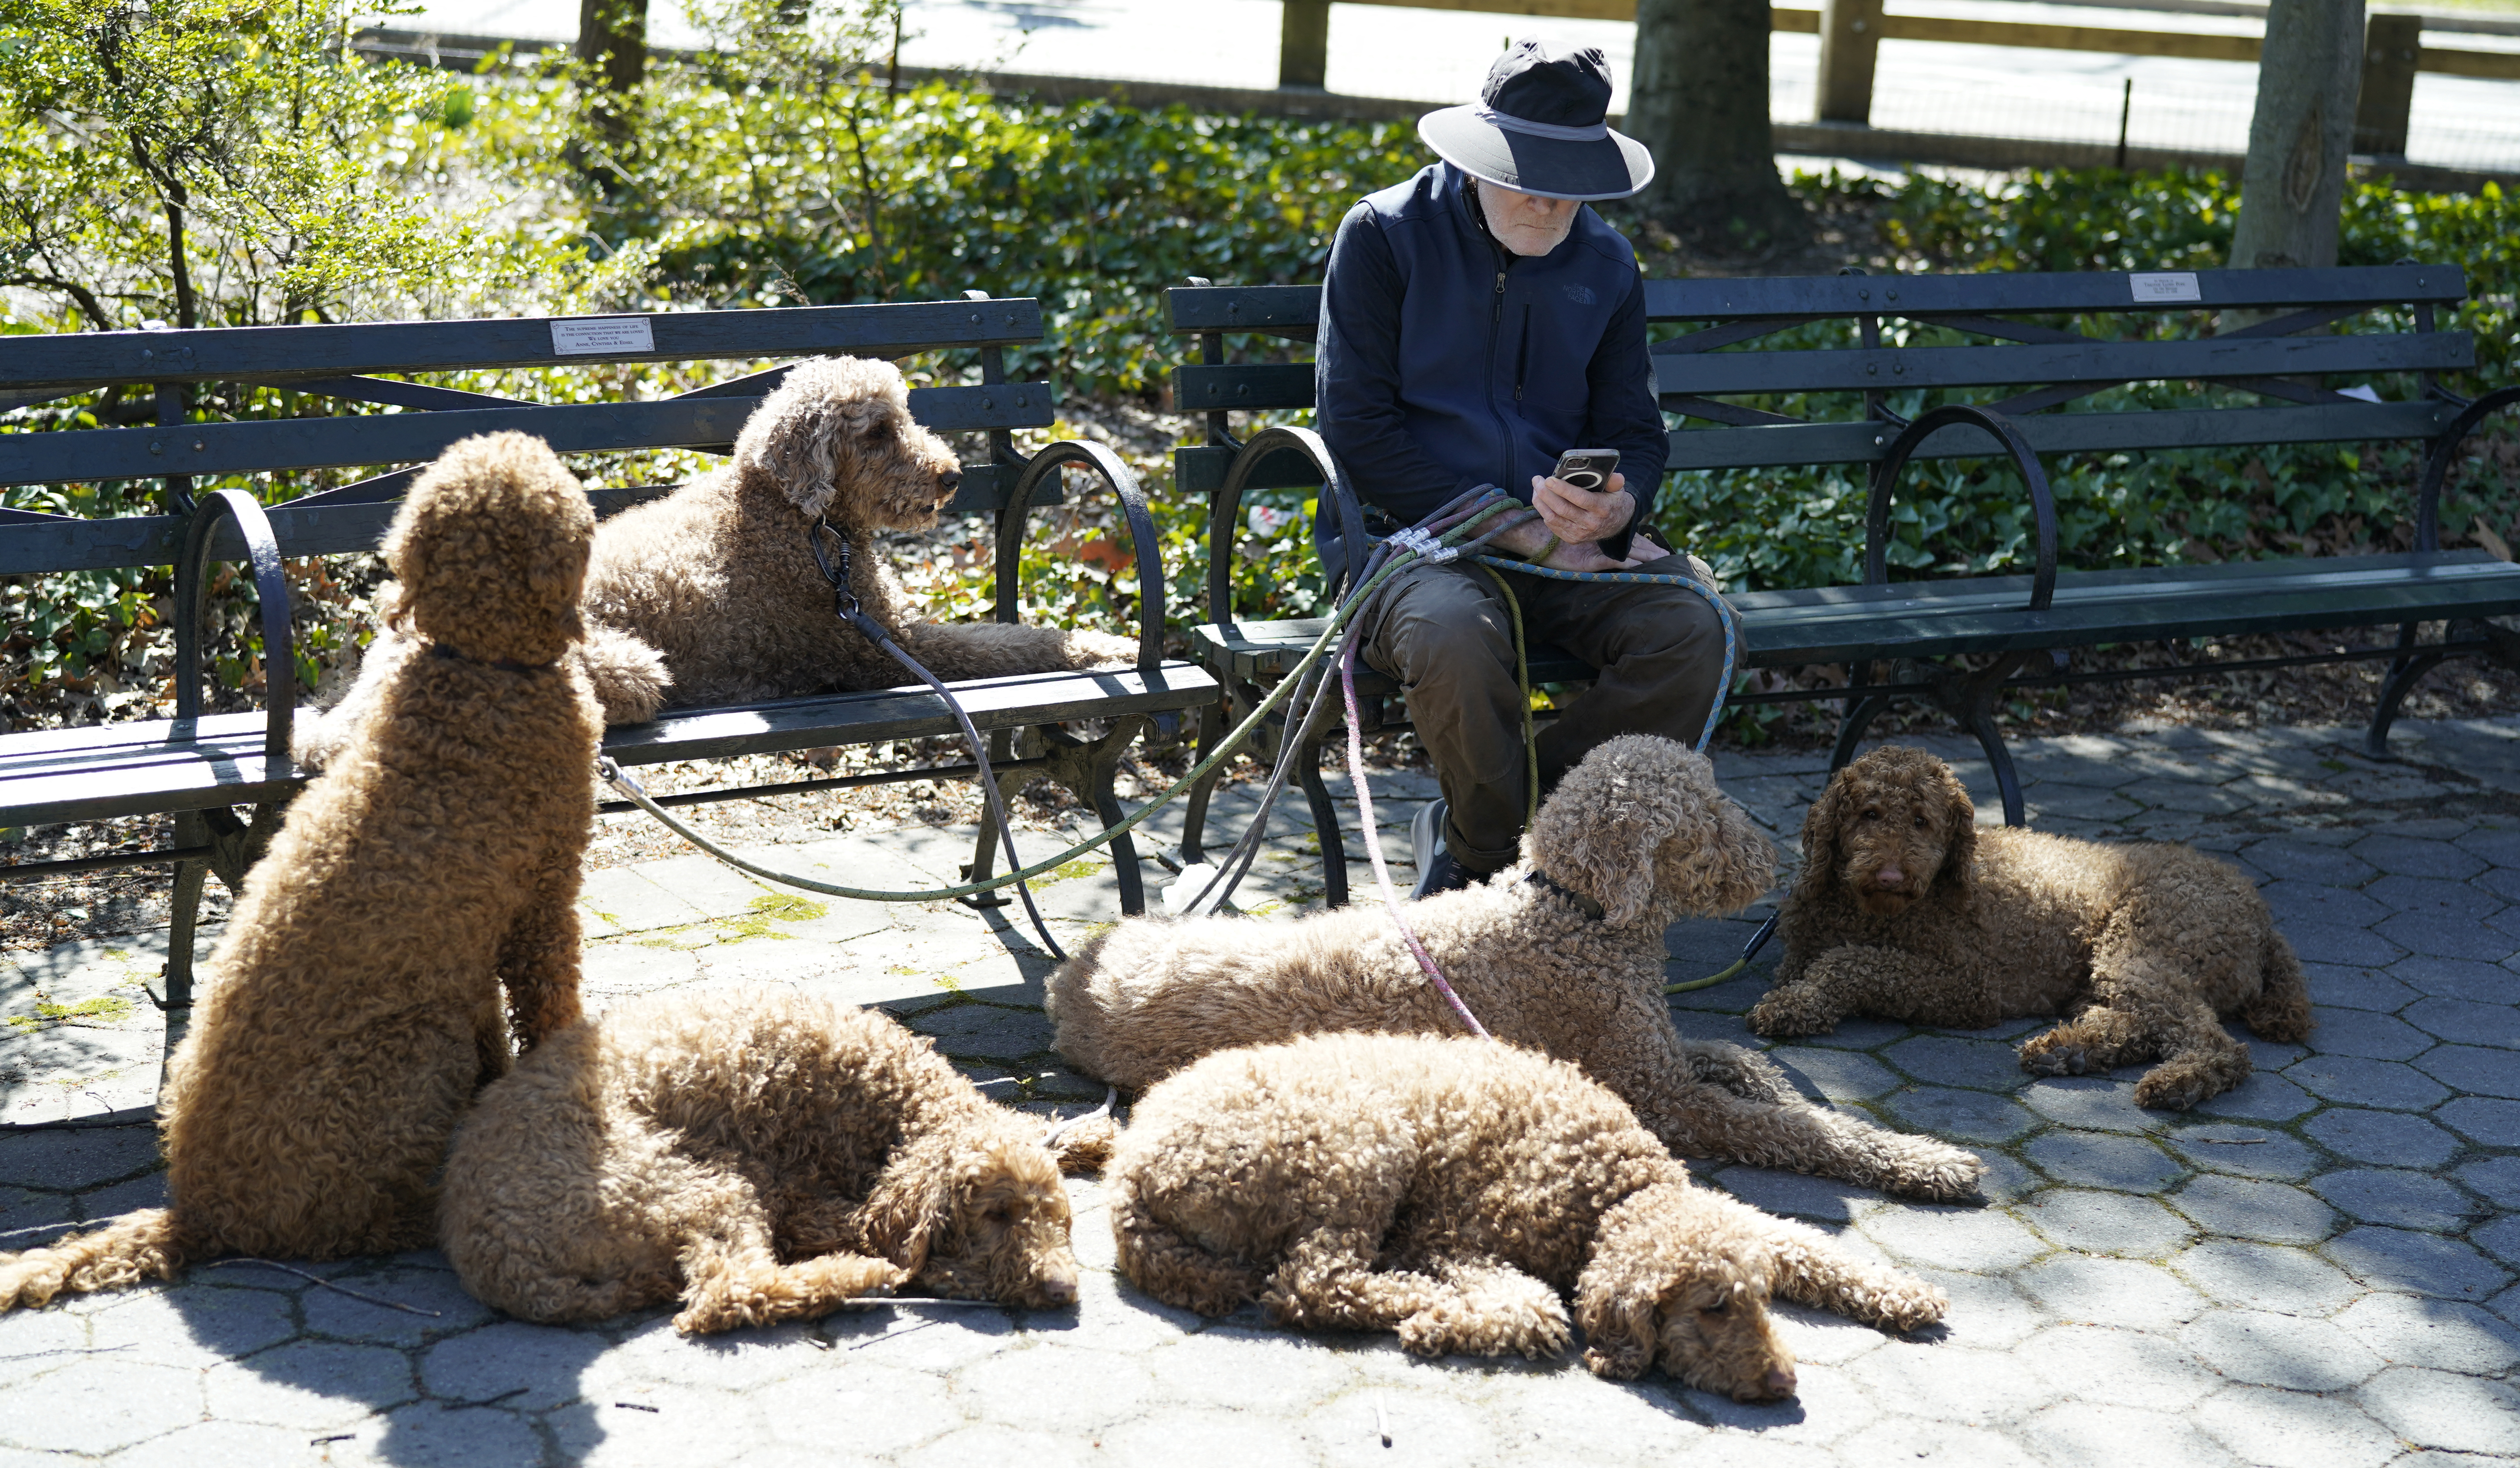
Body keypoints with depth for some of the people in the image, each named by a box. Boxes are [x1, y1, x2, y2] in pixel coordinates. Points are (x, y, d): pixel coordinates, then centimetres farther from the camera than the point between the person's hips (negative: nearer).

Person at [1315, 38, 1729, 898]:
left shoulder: (1605, 263, 12)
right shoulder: (1383, 235, -3)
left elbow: (1635, 431, 13)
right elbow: (1359, 428, -10)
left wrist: (1617, 507, -15)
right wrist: (1523, 534, -15)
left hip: (1562, 541, 5)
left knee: (1690, 629, -24)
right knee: (1454, 635, -38)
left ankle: (1473, 841, -11)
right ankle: (1505, 861, -10)